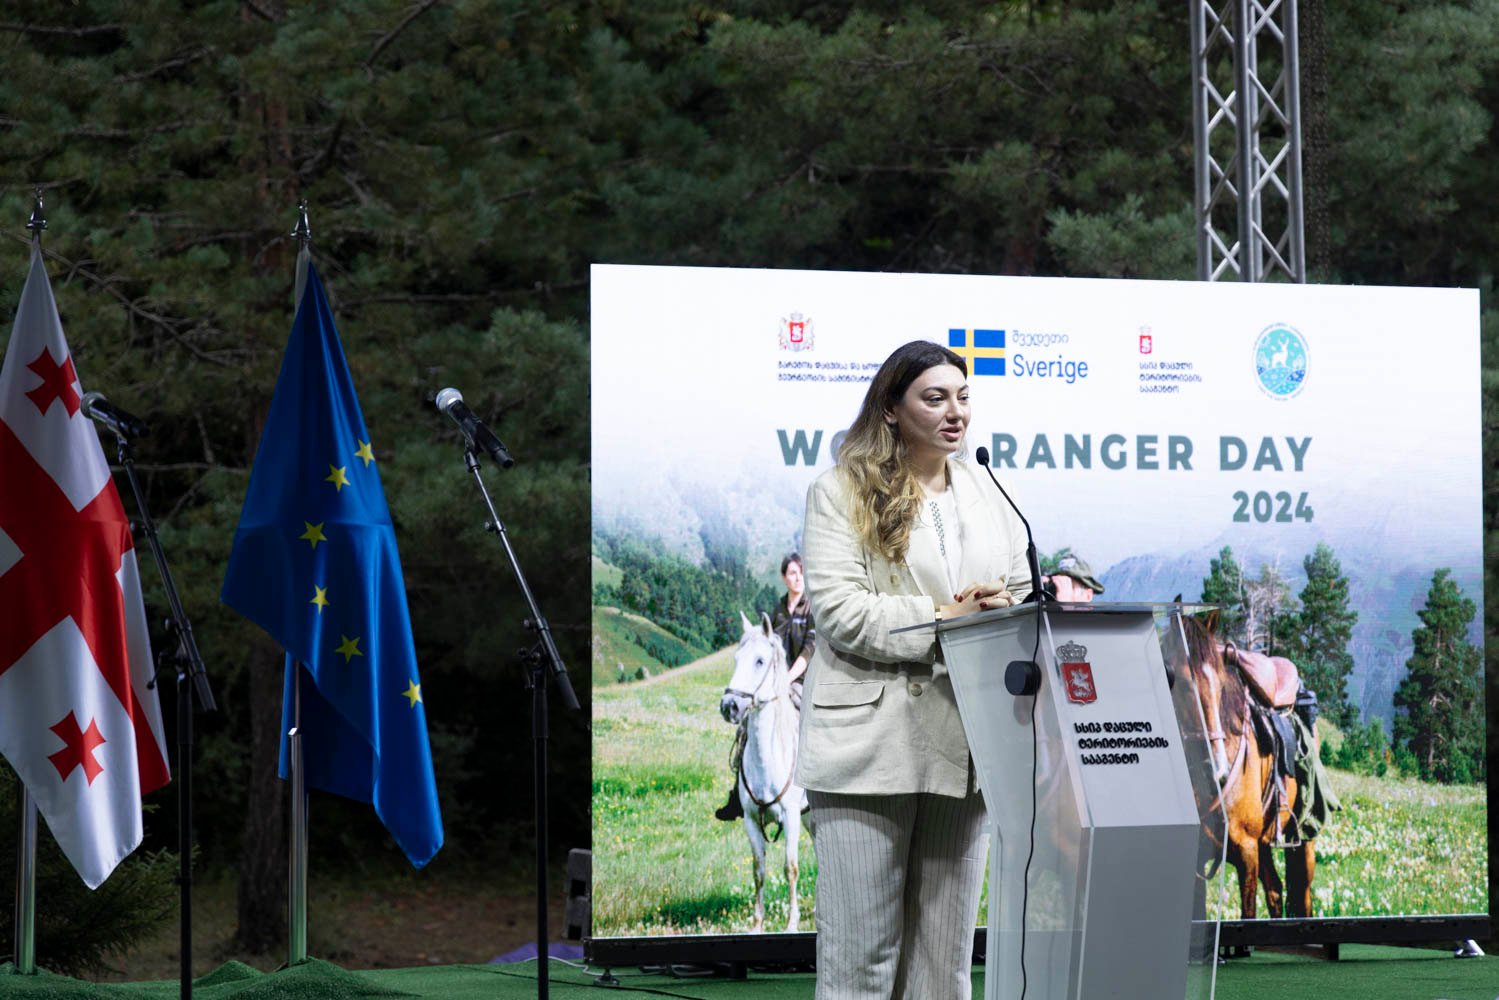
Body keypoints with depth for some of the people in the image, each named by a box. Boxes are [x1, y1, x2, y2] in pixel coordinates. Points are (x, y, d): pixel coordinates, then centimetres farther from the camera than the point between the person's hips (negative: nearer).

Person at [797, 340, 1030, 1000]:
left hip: (963, 745, 5)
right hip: (869, 742, -5)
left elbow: (1023, 599, 17)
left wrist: (1001, 614, -7)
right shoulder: (842, 494, 1)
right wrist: (942, 620, -15)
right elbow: (838, 611, -10)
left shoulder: (989, 498, 18)